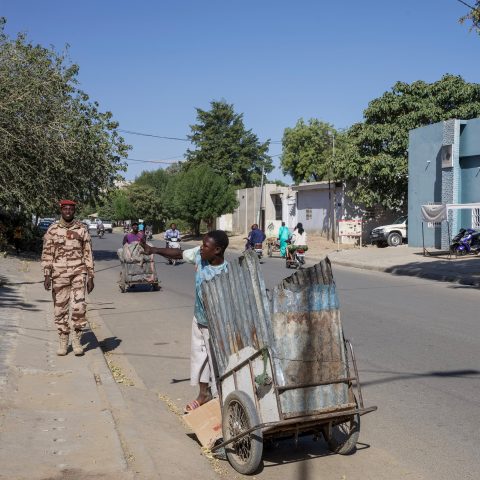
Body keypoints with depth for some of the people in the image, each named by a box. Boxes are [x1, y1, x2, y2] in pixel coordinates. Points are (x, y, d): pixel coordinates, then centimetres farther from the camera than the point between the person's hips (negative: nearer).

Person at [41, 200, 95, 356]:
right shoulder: (53, 230, 4)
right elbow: (47, 254, 5)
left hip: (78, 272, -1)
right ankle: (63, 342, 19)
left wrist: (91, 277, 4)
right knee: (60, 309, 5)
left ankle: (77, 340, 5)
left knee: (78, 306, -13)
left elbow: (88, 254, 7)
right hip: (59, 274, 1)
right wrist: (47, 275, -4)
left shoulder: (82, 229, 4)